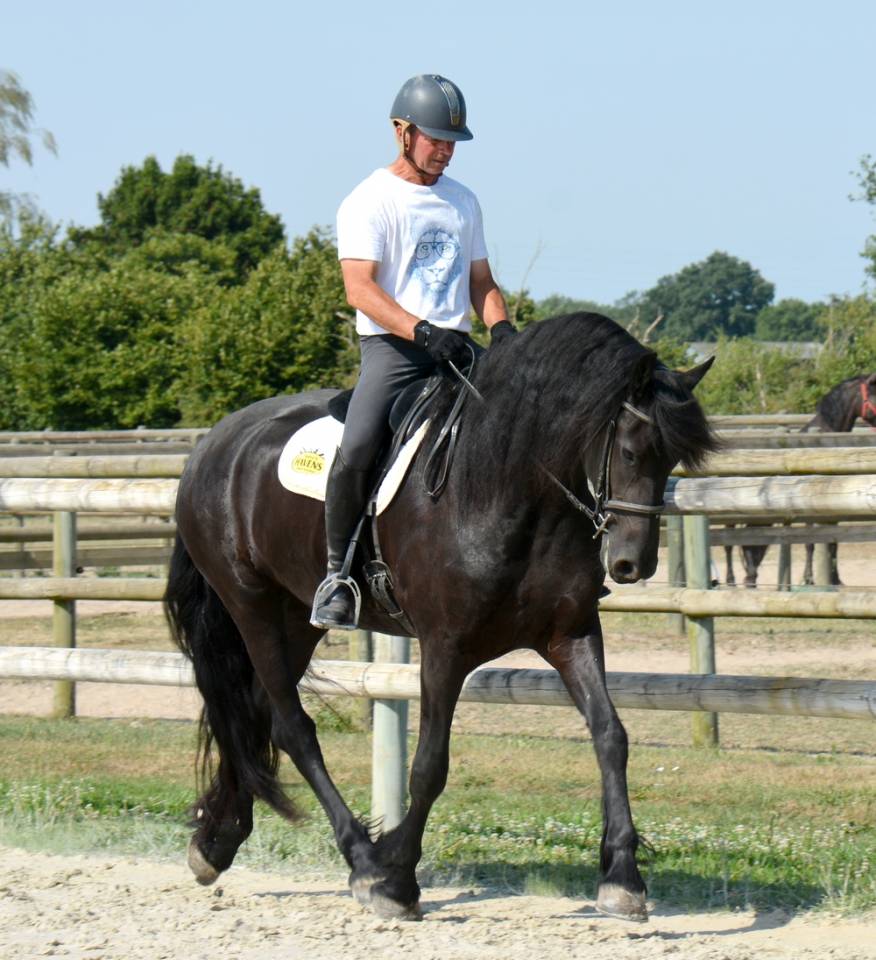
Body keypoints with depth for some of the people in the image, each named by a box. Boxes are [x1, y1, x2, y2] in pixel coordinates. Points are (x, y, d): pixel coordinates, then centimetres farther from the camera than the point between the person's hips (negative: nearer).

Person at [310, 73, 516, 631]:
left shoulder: (462, 202, 18)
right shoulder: (370, 202, -2)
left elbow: (481, 281, 23)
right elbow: (360, 288, -12)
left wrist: (500, 325, 0)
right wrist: (422, 331, -26)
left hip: (455, 345, 6)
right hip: (391, 348, -6)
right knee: (357, 449, -27)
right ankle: (337, 573, -13)